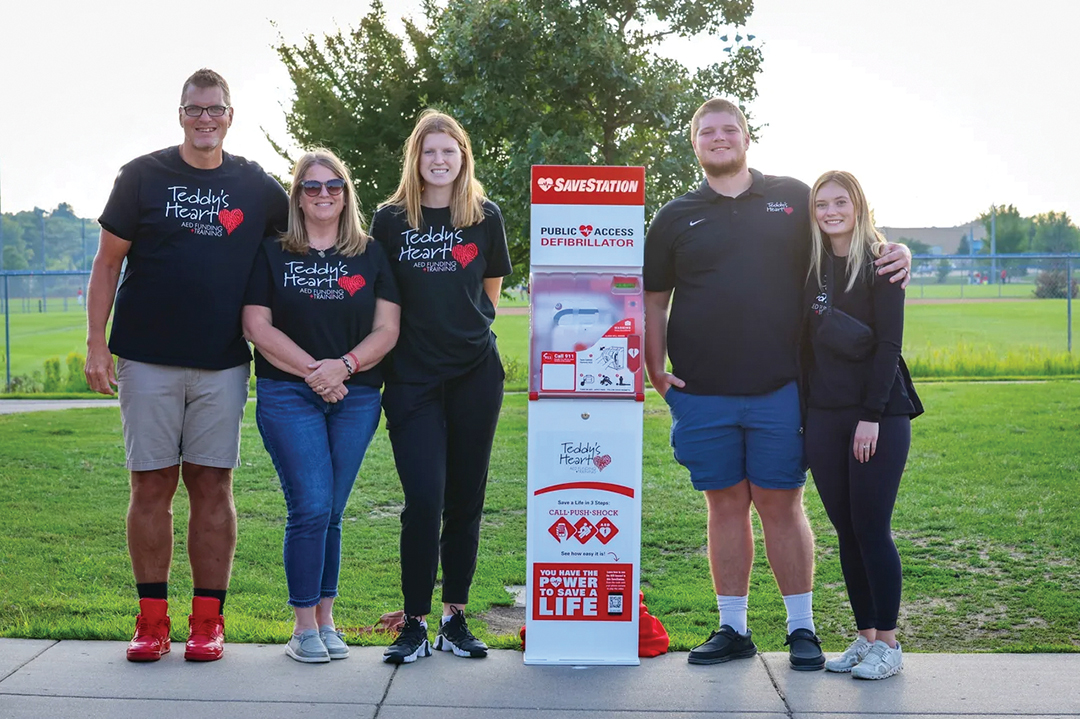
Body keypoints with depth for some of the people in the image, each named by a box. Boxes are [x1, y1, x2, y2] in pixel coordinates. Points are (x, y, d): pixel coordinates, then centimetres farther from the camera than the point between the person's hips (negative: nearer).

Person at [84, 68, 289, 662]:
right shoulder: (142, 177, 4)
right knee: (152, 485, 2)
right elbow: (107, 262, 5)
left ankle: (208, 619, 11)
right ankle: (152, 619, 11)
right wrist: (96, 343, -3)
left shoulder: (257, 187, 7)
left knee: (212, 485, 3)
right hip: (146, 360, -1)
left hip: (222, 363, 1)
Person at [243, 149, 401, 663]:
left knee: (331, 512, 6)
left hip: (357, 397, 2)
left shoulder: (371, 255, 10)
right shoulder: (272, 254, 6)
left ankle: (326, 620, 16)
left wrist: (344, 365, -12)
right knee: (311, 508, -9)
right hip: (288, 395, -2)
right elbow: (258, 327, -2)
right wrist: (312, 370, -11)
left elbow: (387, 328, 4)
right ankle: (305, 627, 2)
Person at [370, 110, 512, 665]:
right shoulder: (391, 219, 3)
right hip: (412, 377, -1)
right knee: (423, 499, -8)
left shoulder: (485, 217, 6)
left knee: (465, 499, 6)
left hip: (475, 374, 2)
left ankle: (455, 617, 18)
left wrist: (465, 323, 12)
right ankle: (415, 622, 4)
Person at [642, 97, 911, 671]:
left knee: (781, 503, 2)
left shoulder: (792, 198, 10)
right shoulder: (675, 218, 11)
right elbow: (653, 300, 13)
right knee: (725, 505, 7)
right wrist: (656, 370, 2)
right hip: (702, 393, 1)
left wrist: (895, 254, -5)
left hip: (779, 388, -1)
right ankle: (732, 628, 17)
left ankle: (802, 628, 14)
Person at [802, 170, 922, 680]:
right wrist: (802, 413, 6)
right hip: (824, 414, 5)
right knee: (846, 532, 8)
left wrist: (872, 416, -15)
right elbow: (807, 344, 12)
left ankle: (888, 643, 7)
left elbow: (888, 345, -9)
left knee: (871, 528, -4)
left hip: (878, 414, -5)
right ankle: (865, 637, 18)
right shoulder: (812, 266, 11)